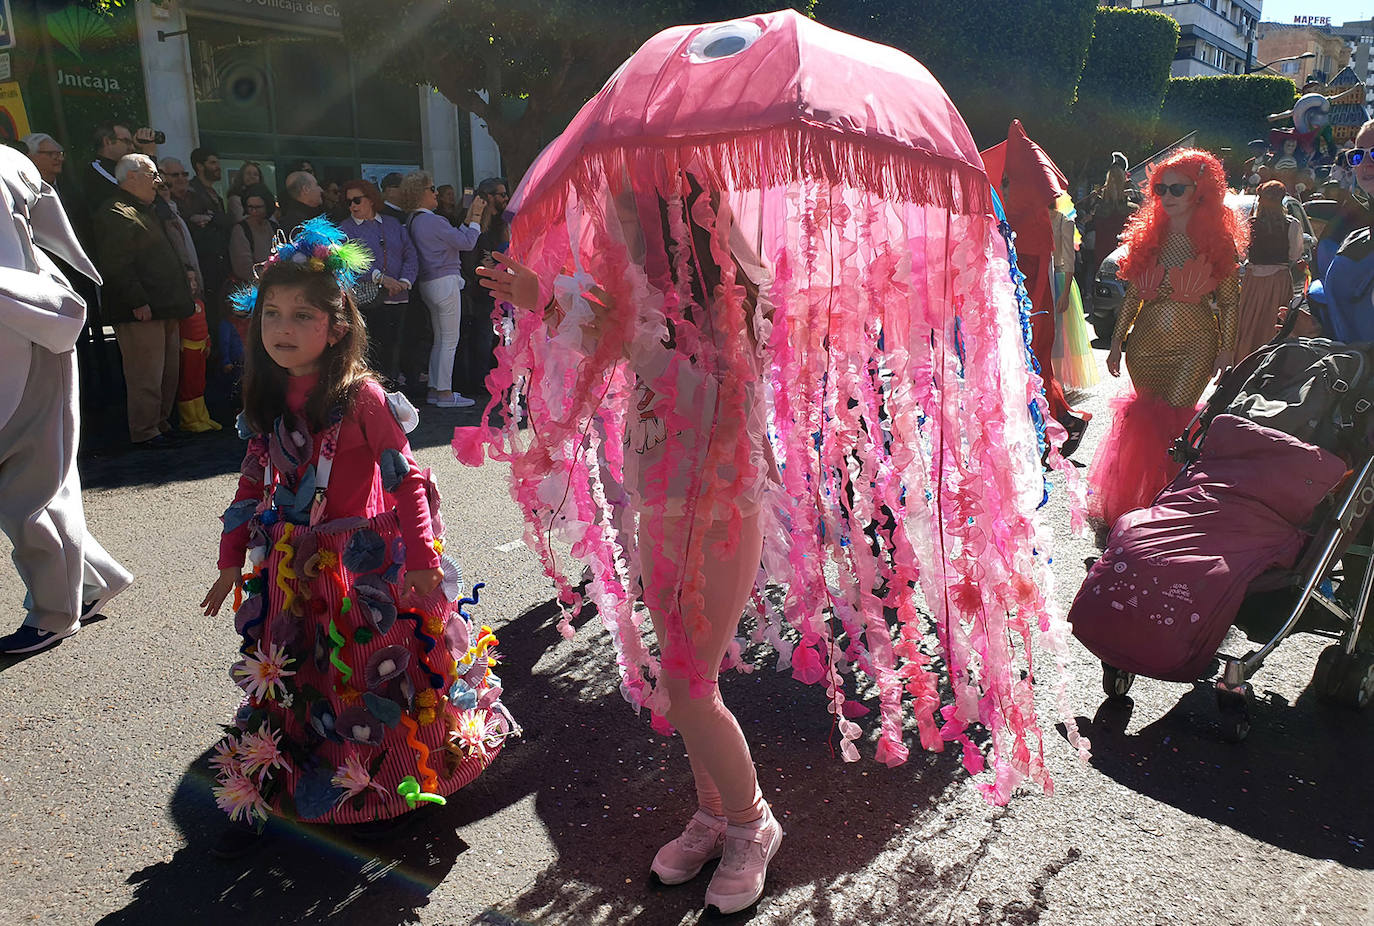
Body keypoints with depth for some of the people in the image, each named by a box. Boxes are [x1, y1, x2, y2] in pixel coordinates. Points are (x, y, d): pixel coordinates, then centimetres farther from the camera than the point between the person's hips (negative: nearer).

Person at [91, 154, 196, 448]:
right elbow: (116, 266, -20)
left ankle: (162, 423, 25)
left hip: (165, 309, 10)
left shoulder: (145, 211, 23)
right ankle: (144, 432, 2)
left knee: (168, 372, 15)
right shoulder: (115, 214, -12)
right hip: (142, 313, -10)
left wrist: (183, 271, 19)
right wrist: (138, 302, -22)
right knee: (147, 376, -6)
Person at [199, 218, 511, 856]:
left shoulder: (362, 398, -14)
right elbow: (253, 485, 14)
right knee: (283, 682, 13)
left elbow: (407, 479, -14)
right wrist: (231, 562, 17)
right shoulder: (267, 403, 5)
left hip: (363, 569, -5)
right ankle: (255, 800, 28)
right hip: (293, 572, 5)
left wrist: (422, 560, -18)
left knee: (370, 684, 8)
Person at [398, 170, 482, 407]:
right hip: (445, 282, -10)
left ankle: (434, 389, 19)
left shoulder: (413, 222, 13)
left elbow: (456, 238, 16)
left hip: (429, 284, 10)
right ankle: (445, 393, -2)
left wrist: (468, 220, 18)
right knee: (450, 339, -5)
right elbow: (467, 242, -12)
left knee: (439, 338, 15)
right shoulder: (431, 221, -15)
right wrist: (475, 217, -1)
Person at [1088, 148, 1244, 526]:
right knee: (1146, 420, 6)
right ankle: (1139, 500, 24)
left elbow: (1228, 302, 0)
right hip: (1146, 345, 3)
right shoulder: (1148, 236, 6)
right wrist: (1116, 342, 7)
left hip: (1195, 347, -3)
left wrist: (1226, 351, -5)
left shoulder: (1218, 241, -2)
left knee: (1174, 421, -6)